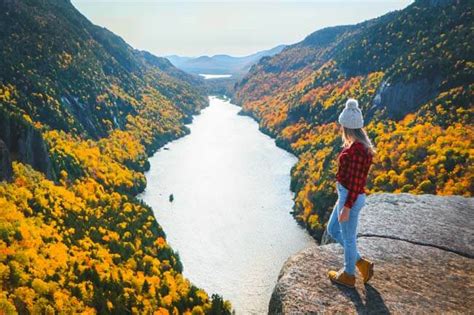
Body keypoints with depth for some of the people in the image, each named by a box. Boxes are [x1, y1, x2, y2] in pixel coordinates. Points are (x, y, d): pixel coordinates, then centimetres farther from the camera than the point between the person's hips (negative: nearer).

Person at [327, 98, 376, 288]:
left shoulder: (357, 150, -25)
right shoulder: (356, 145, 5)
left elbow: (356, 182, -23)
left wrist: (346, 208, -18)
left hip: (350, 199, -10)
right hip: (345, 194, 10)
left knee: (348, 237, 10)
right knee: (333, 230, 23)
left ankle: (348, 275, 33)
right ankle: (362, 263, 31)